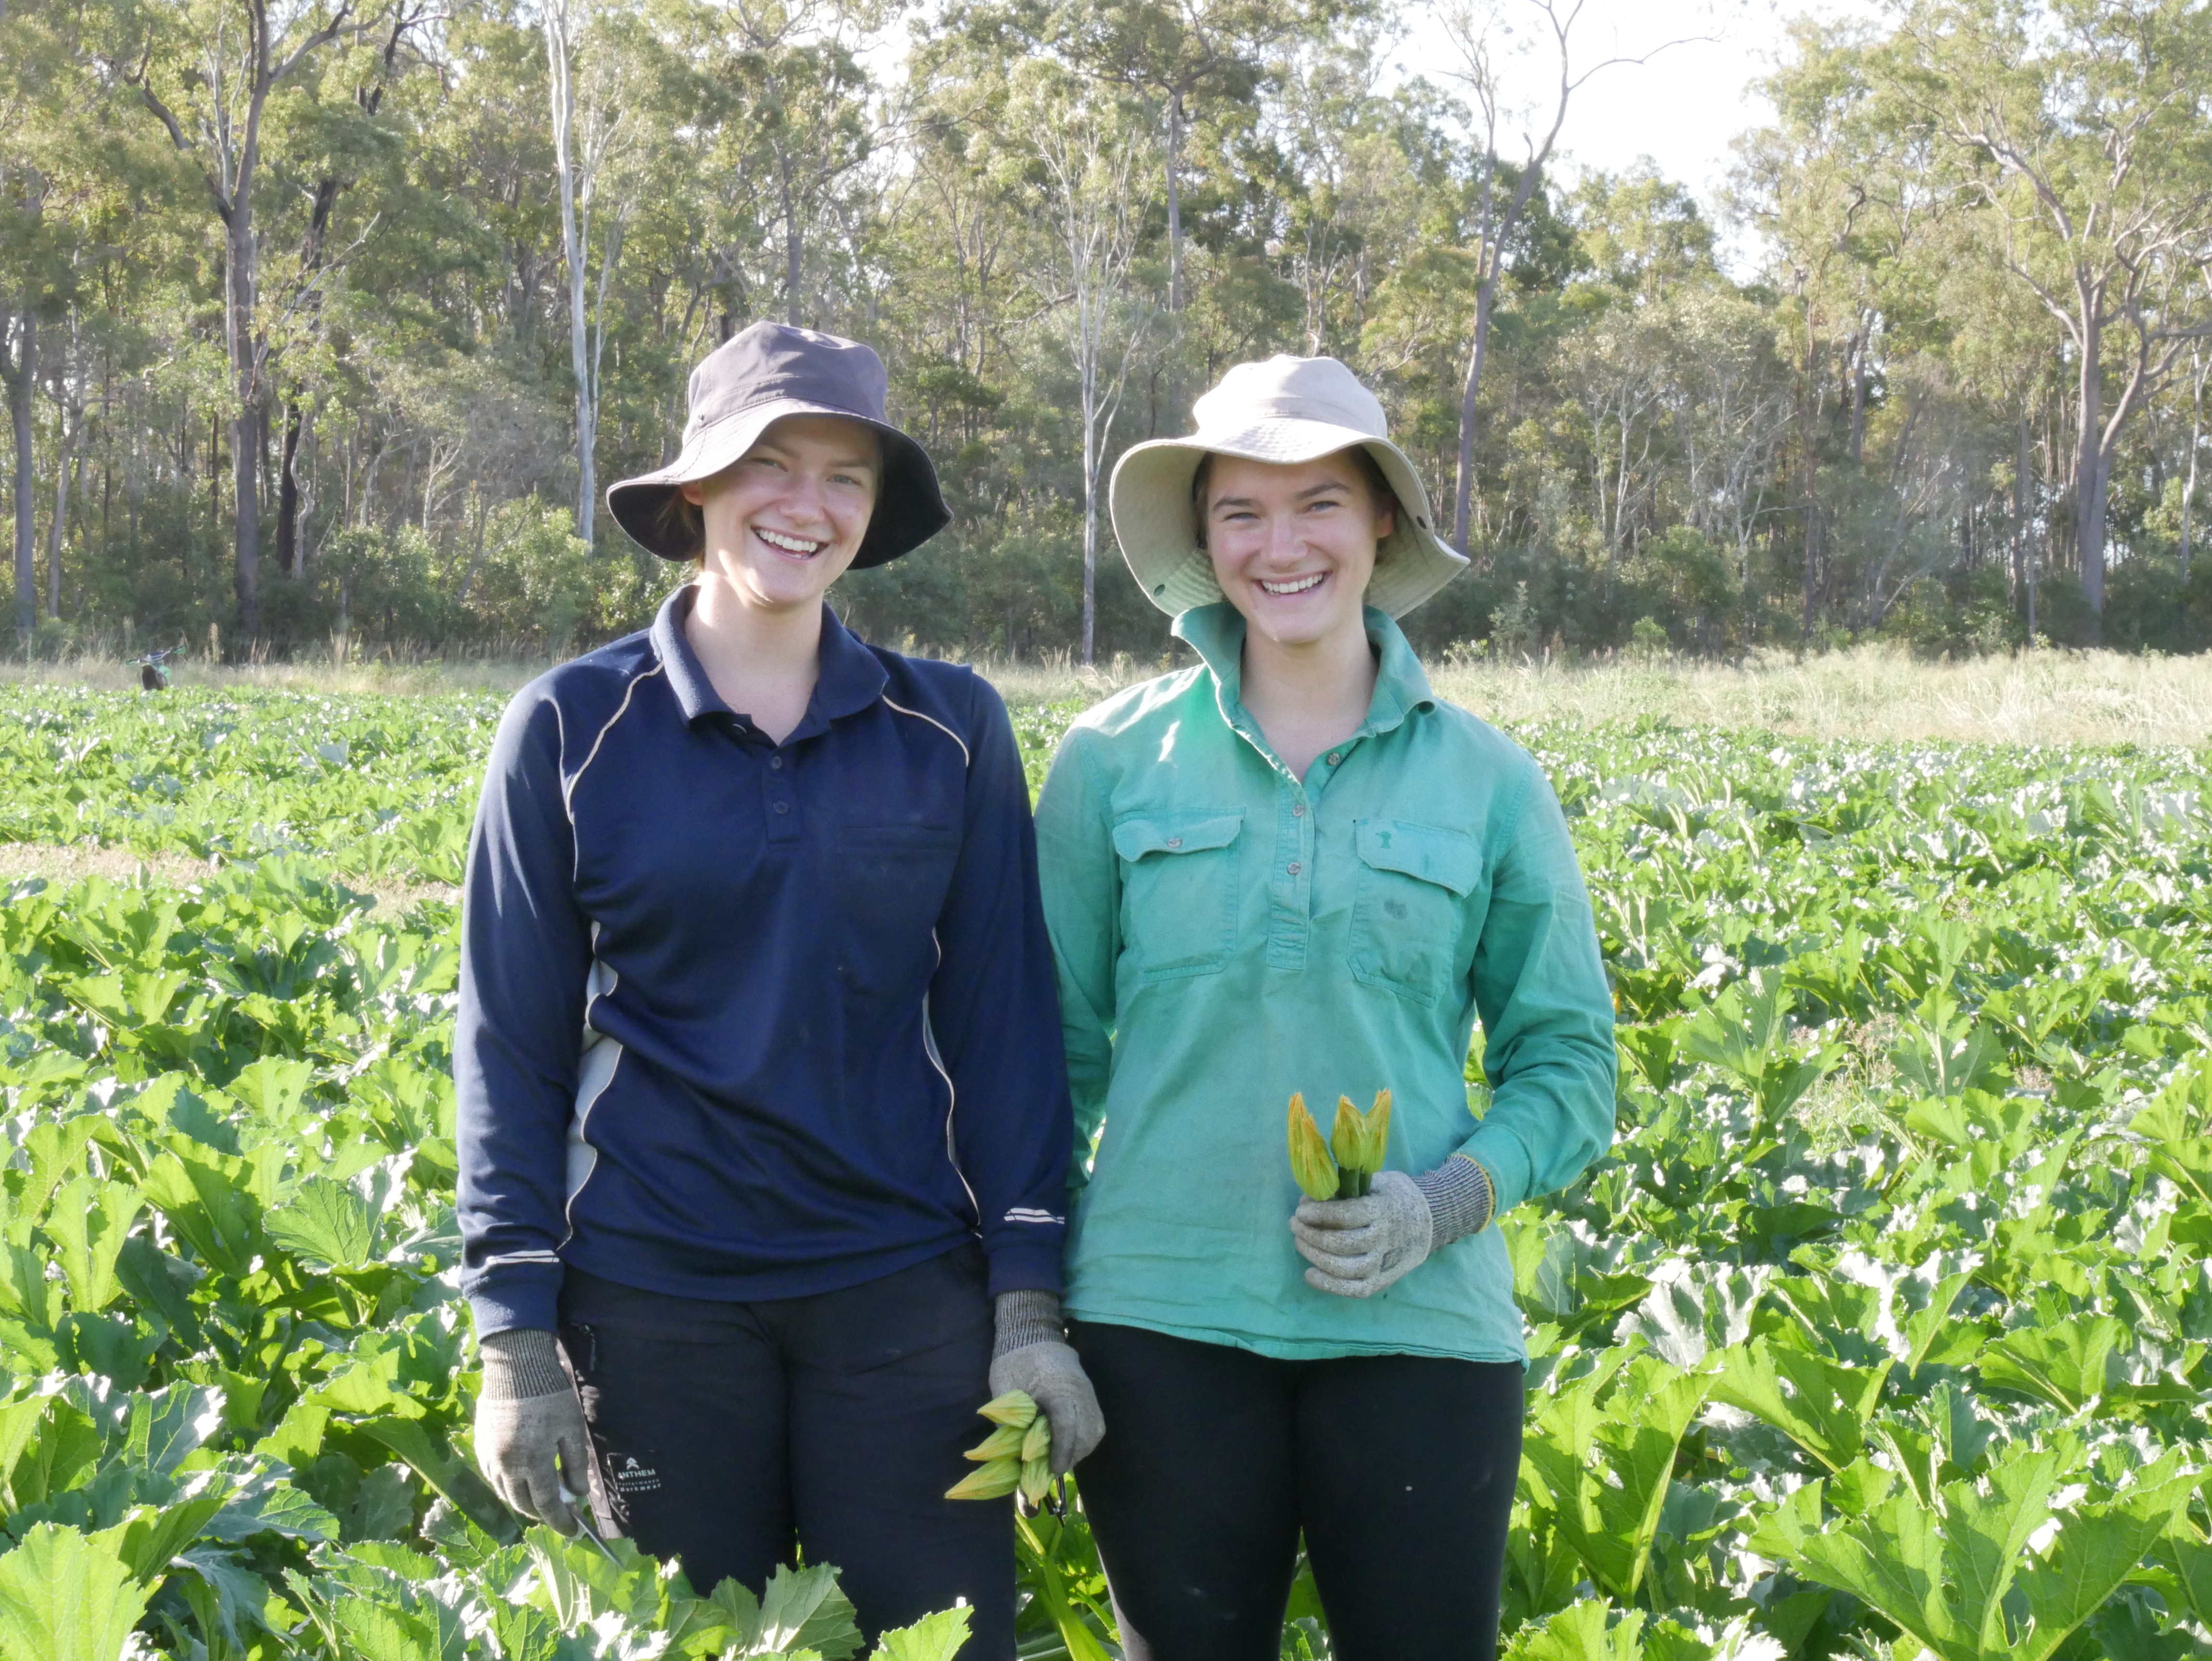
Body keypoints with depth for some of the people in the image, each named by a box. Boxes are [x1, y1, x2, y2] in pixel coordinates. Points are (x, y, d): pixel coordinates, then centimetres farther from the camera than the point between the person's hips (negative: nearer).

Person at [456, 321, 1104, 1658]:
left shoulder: (951, 729, 2)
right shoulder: (572, 729, -1)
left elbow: (1003, 1019, 2)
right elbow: (514, 1045, 1)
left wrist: (1030, 1300, -3)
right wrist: (516, 1335, -3)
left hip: (904, 1293, 1)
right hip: (654, 1301, 0)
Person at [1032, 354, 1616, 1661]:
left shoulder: (1486, 779, 3)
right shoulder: (1117, 758, 2)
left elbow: (1568, 1063, 8)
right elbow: (1056, 1044, 8)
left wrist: (1446, 1203, -9)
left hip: (1419, 1323, 0)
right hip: (1165, 1320, 0)